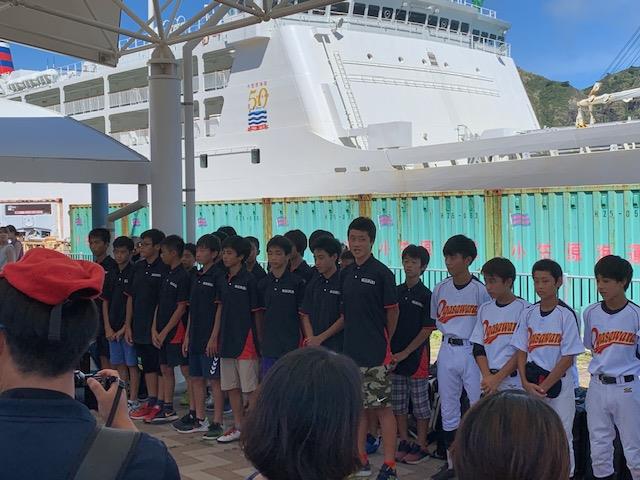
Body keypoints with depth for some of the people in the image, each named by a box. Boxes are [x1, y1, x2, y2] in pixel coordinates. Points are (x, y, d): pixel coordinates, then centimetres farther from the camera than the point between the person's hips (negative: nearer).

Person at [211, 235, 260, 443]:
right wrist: (214, 338, 11)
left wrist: (259, 342, -8)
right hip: (227, 341, 7)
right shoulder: (224, 280, 10)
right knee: (231, 387, 12)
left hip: (245, 341, -7)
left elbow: (256, 313, -8)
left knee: (251, 389, -3)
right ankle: (238, 427, 22)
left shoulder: (248, 280, -10)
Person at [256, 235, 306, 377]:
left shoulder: (297, 282, -4)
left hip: (290, 344, -4)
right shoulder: (263, 283, 6)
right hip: (269, 345, 4)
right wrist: (260, 341, 8)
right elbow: (259, 314, 11)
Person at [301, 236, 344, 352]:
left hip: (336, 347, -5)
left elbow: (344, 318, -9)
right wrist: (311, 338, -5)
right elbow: (305, 315, 11)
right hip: (313, 346, 5)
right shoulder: (313, 283, 11)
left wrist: (320, 338, -9)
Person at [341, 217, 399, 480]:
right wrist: (353, 337, 10)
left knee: (381, 407, -2)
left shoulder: (381, 273, -8)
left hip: (376, 353, -6)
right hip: (350, 350, 6)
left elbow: (392, 311, -2)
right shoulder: (346, 274, 9)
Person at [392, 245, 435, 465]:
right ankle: (404, 443, 21)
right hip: (395, 356, 5)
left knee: (420, 404, 2)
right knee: (398, 403, 10)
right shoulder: (395, 292, 8)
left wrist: (405, 353, -11)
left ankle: (421, 446, 10)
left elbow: (427, 329, -9)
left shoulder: (426, 295, -6)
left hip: (416, 356, -5)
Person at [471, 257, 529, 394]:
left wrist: (498, 378, -11)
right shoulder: (484, 309, 13)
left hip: (515, 383, -5)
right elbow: (478, 349, 10)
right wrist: (487, 377, -5)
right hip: (488, 383, 5)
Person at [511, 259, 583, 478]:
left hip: (558, 383, -4)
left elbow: (568, 358, -10)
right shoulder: (528, 314, 5)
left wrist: (544, 386, -12)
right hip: (531, 384, 4)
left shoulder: (566, 315, -9)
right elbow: (521, 351, 7)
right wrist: (526, 383, -7)